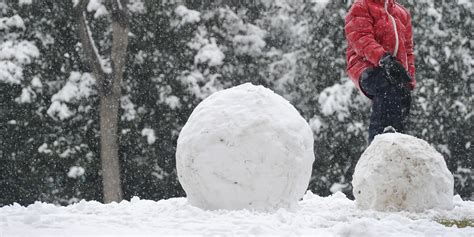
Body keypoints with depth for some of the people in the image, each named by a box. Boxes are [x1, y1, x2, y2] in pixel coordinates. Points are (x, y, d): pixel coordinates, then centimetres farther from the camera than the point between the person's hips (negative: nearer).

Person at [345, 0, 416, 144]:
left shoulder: (402, 13, 27)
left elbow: (408, 50, 30)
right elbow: (361, 39, -12)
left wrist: (410, 81, 17)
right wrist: (382, 58, -30)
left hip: (397, 71, 8)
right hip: (367, 68, -8)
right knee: (390, 86, -39)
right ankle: (383, 133, -55)